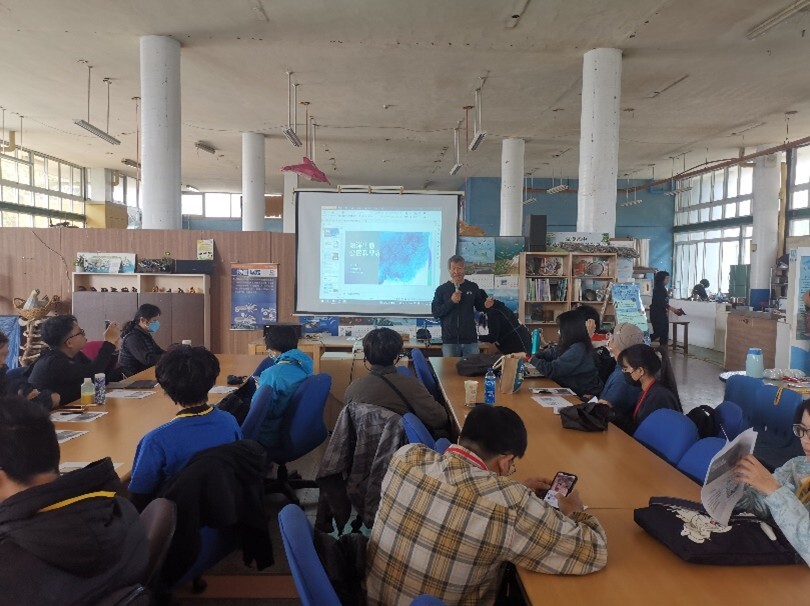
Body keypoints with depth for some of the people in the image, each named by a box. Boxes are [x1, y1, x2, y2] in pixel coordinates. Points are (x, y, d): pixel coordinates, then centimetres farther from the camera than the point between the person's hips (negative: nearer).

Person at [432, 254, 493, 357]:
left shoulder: (473, 287, 5)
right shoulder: (441, 289, 2)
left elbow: (479, 307, 17)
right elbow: (435, 313, -3)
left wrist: (486, 305, -6)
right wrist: (451, 301, -15)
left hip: (470, 339, 1)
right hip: (449, 340, -1)